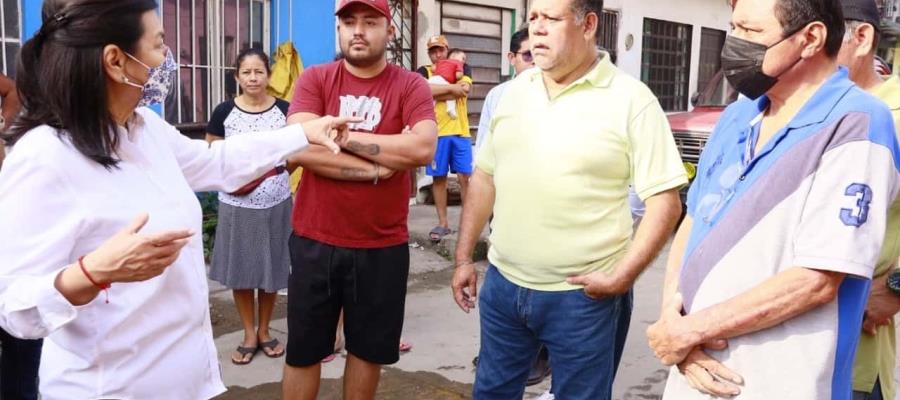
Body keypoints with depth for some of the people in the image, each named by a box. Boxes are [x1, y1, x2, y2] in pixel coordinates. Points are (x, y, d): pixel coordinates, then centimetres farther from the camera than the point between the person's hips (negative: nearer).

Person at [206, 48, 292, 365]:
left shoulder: (284, 110, -2)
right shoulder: (224, 113, -3)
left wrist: (284, 163, -6)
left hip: (276, 204, 0)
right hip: (237, 205, 0)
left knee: (272, 268, 10)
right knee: (240, 270, 8)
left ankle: (264, 331, 29)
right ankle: (249, 335, 26)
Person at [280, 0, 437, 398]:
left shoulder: (410, 85, -2)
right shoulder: (315, 79, -1)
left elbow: (423, 148, -19)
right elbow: (300, 148, -16)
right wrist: (377, 166, -17)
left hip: (383, 246, 0)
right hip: (315, 242, 0)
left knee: (369, 349, 17)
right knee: (303, 351, 14)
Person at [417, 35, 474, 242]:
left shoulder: (462, 69, 12)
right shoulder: (424, 71, 9)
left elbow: (464, 89, -8)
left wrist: (435, 93, -8)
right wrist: (451, 87, -12)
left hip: (460, 131, 0)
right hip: (436, 133, 0)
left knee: (464, 178, -1)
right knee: (438, 178, 4)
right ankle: (443, 223, 13)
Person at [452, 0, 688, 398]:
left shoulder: (631, 100, -10)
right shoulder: (514, 91, 6)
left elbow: (665, 200, -11)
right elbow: (485, 176, 11)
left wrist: (621, 277, -17)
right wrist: (464, 257, 10)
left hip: (583, 296, -4)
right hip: (503, 283, 5)